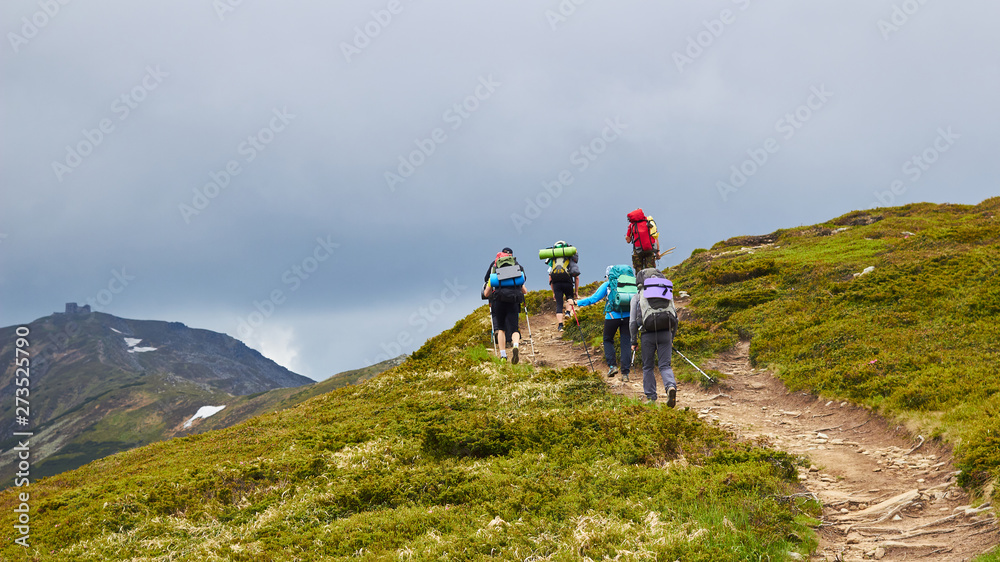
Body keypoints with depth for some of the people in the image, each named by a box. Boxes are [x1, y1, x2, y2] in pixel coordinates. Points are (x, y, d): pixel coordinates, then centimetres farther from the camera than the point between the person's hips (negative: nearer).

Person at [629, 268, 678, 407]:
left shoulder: (637, 297, 10)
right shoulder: (668, 294, 18)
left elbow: (633, 321, 5)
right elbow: (675, 318, 19)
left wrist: (633, 341, 11)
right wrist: (672, 339, 26)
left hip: (648, 334, -2)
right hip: (666, 333, 2)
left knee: (648, 367, 13)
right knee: (665, 365, 3)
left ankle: (651, 398, 14)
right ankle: (671, 386, -25)